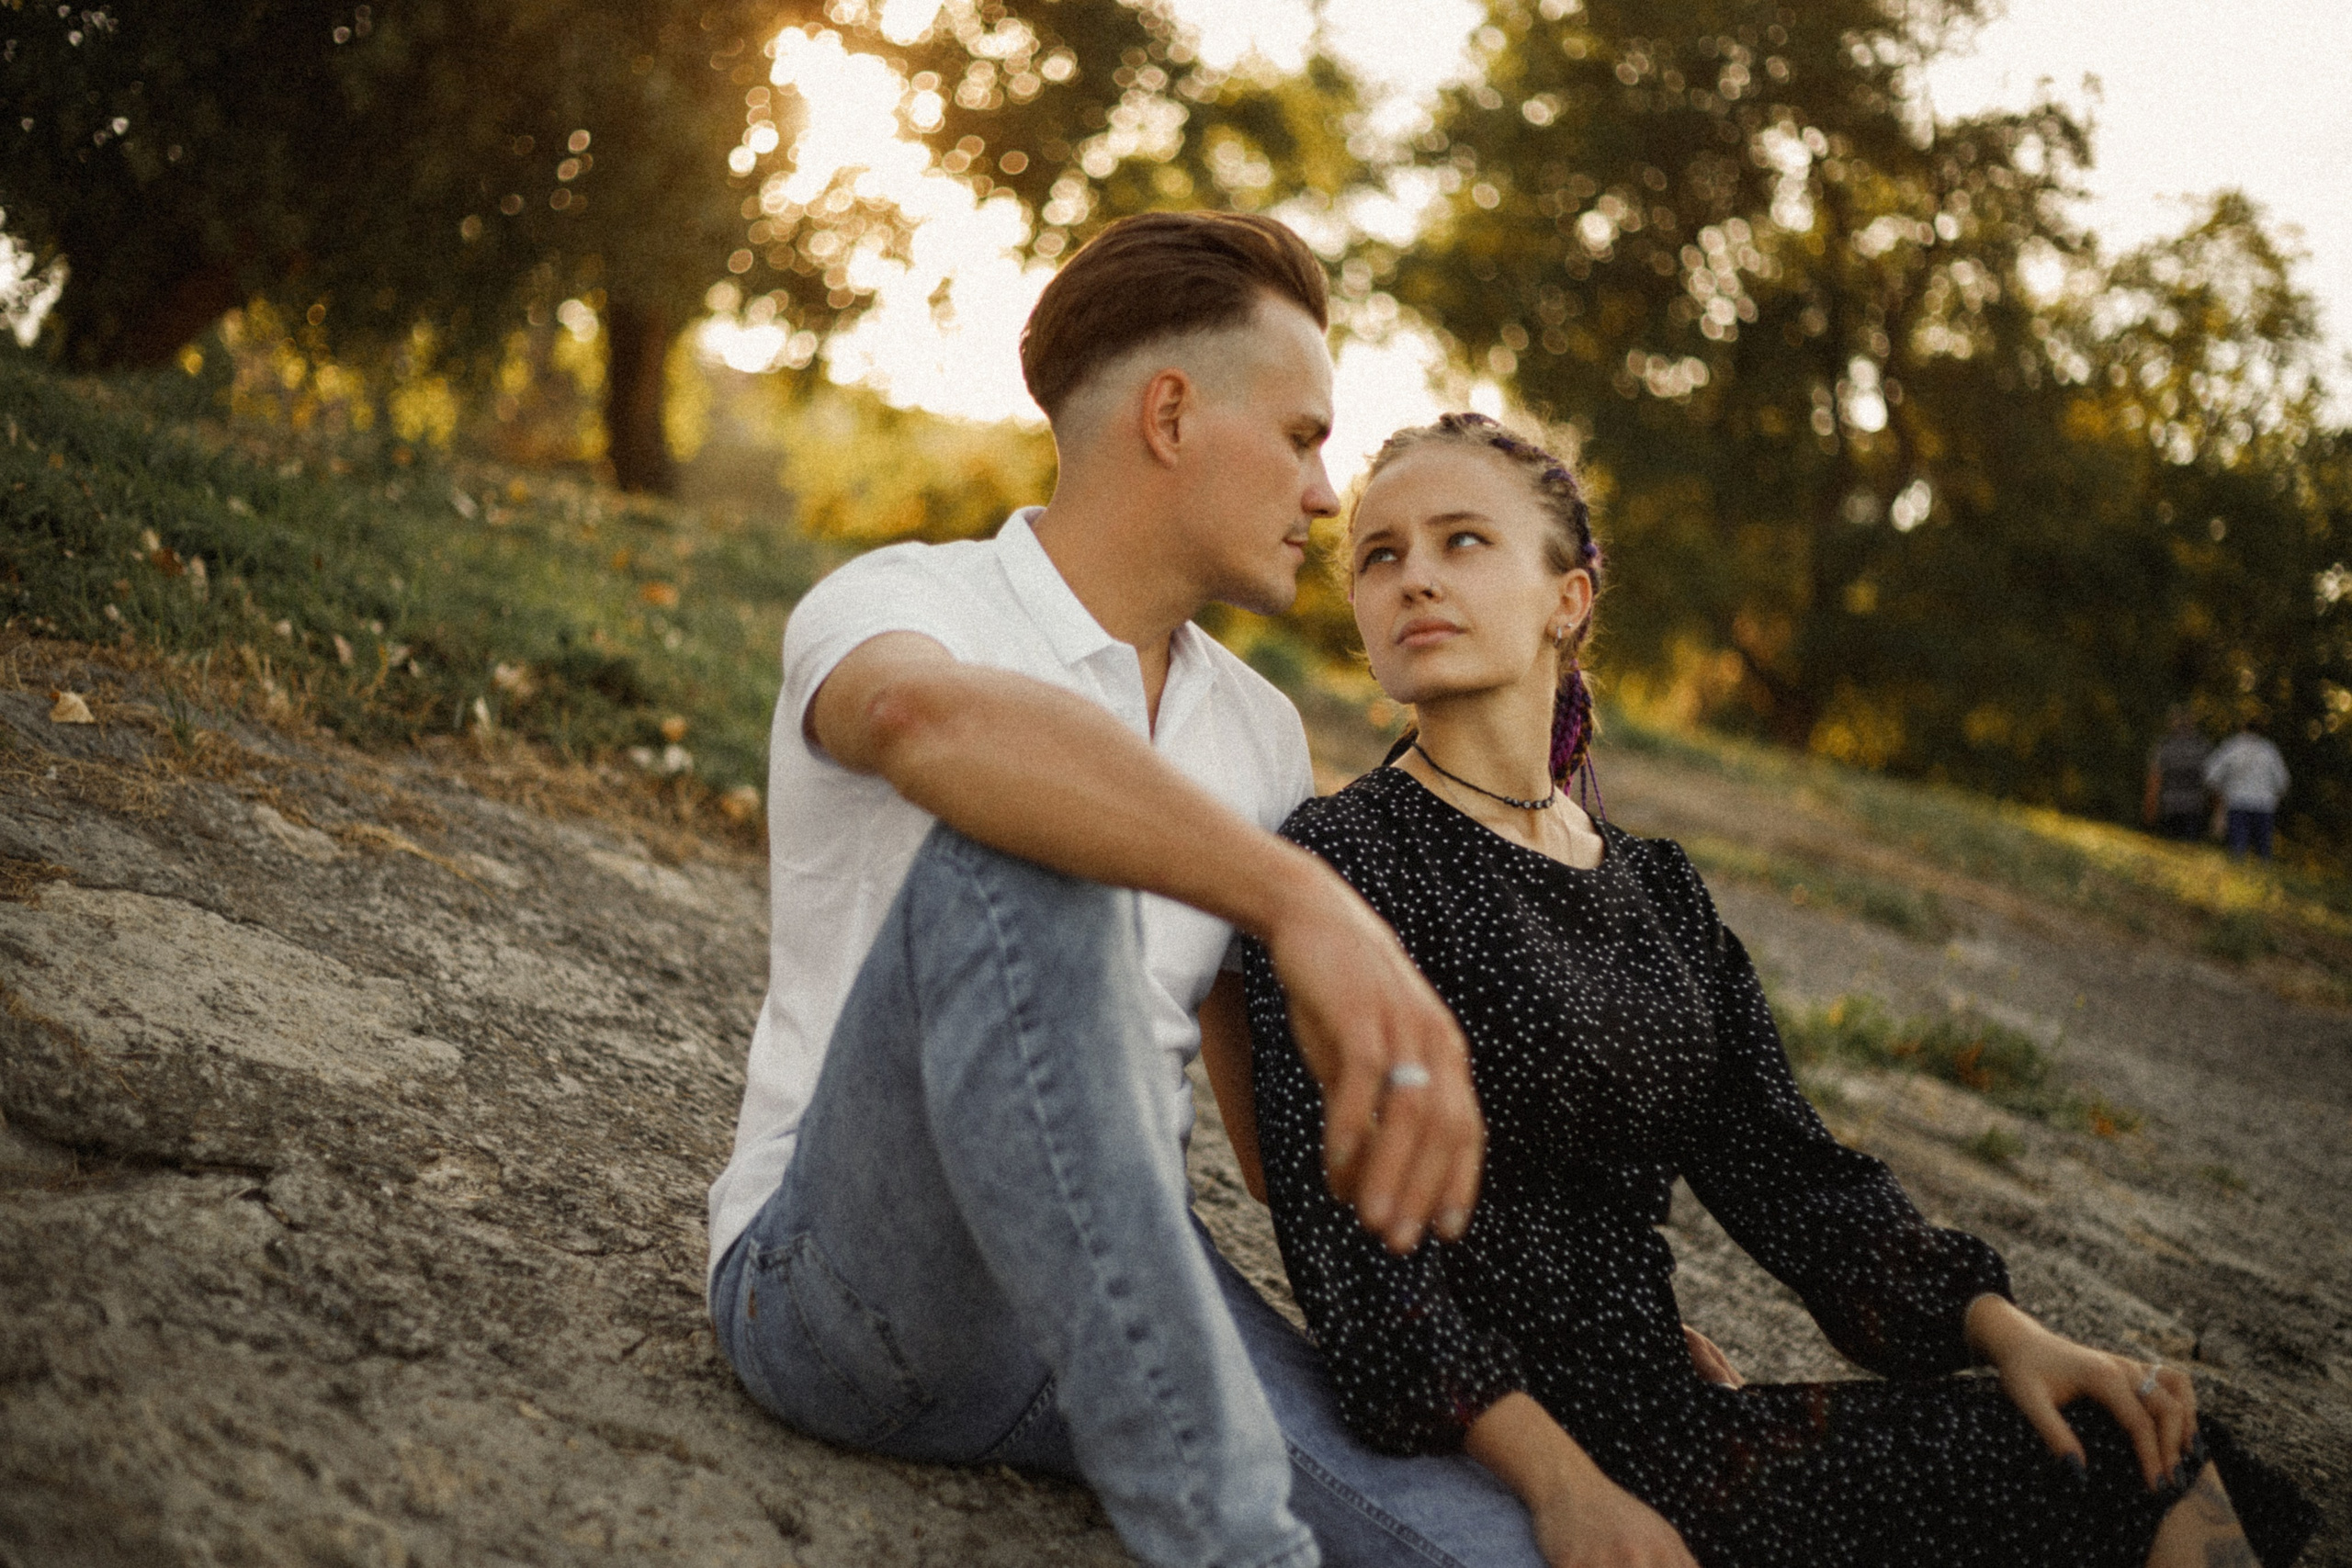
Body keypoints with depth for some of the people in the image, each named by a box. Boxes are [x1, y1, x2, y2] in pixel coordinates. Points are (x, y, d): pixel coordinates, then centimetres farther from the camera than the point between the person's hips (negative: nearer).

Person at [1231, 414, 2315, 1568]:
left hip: (1668, 1414, 7)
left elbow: (1779, 1162, 11)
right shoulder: (1346, 859, -9)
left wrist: (2006, 1331, -3)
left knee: (2149, 1456, -5)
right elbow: (1347, 1225, -17)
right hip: (1485, 1458, -7)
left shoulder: (1655, 889, 13)